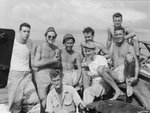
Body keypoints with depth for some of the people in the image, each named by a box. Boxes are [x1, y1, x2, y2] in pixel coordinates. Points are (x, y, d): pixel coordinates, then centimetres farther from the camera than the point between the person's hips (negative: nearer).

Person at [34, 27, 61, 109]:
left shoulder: (56, 49, 10)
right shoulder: (40, 47, -2)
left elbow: (58, 65, 10)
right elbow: (36, 64, -10)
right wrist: (52, 61, -10)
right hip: (42, 76, -4)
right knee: (44, 102, -5)